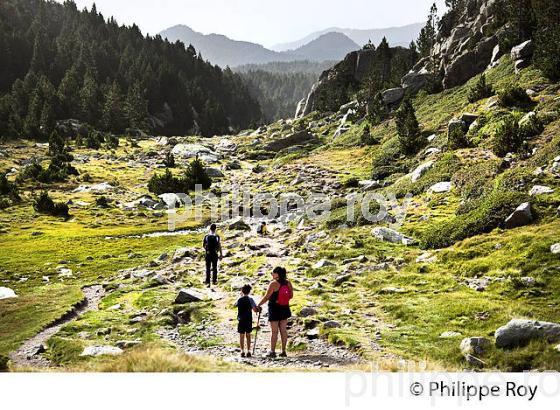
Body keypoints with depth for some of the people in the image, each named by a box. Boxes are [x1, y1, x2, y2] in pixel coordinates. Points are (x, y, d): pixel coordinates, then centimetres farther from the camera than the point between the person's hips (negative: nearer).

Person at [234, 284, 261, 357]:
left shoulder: (239, 299, 0)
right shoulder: (250, 299, -7)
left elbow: (235, 305, 21)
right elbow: (254, 309, -13)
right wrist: (258, 309, 8)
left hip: (241, 320, 1)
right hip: (248, 320, -1)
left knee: (242, 336, 7)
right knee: (248, 335, 11)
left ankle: (242, 352, 4)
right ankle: (248, 351, 10)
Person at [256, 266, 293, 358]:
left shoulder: (273, 283, -16)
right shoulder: (288, 283, 0)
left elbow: (267, 297, -13)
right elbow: (291, 295, 7)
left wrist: (258, 305, -3)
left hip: (274, 308, -5)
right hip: (284, 308, 5)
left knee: (274, 331, 1)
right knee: (283, 330, 9)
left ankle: (272, 351, 4)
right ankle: (283, 351, 12)